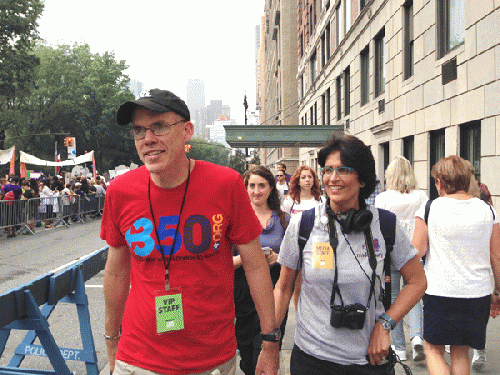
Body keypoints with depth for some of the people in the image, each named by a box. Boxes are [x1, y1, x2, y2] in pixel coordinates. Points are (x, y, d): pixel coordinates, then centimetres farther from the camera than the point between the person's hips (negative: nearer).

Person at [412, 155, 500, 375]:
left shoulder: (429, 209, -8)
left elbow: (417, 251, -10)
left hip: (439, 291, -3)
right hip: (478, 292, 3)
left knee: (433, 349, 12)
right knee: (460, 352, 17)